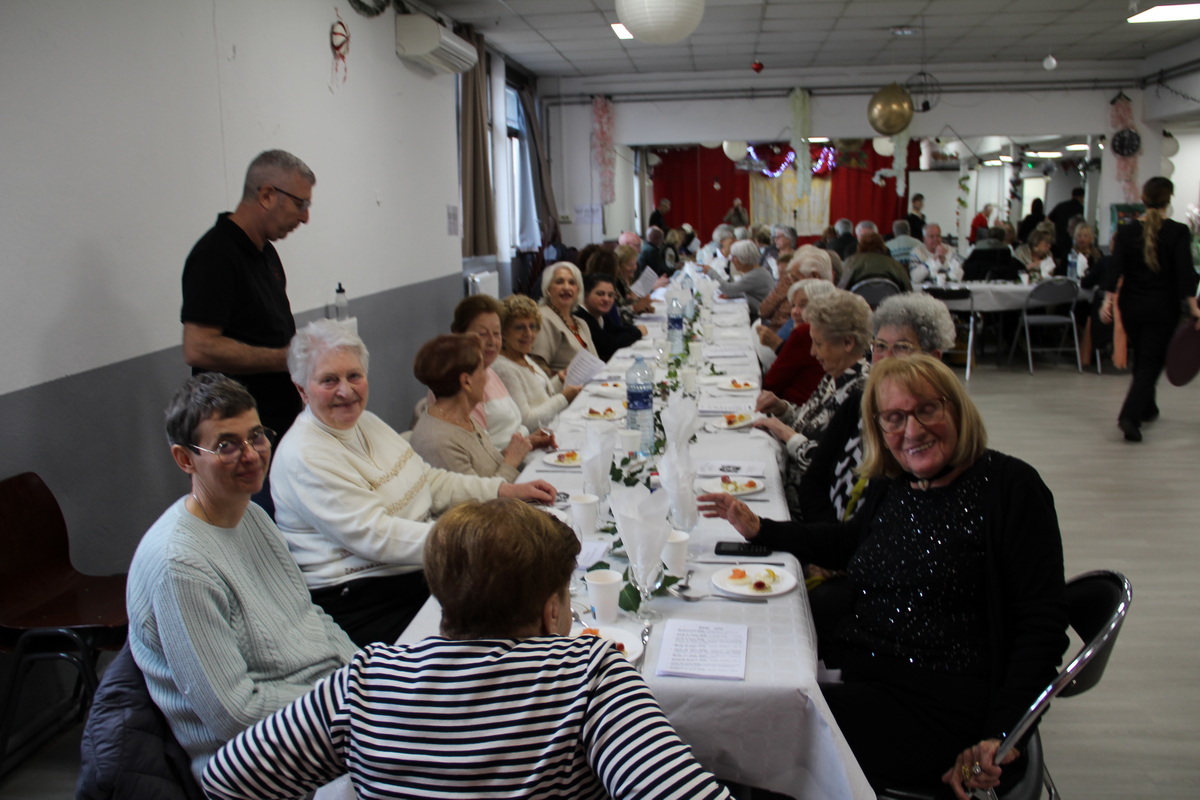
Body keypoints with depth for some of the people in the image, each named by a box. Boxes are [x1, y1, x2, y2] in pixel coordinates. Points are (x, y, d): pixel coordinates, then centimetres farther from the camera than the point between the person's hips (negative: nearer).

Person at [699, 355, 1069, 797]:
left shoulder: (1010, 486, -9)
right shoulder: (889, 484, 8)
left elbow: (1043, 622, -10)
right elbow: (849, 542, 30)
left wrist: (1002, 737, -17)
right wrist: (758, 528, 20)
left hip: (935, 705, -6)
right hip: (849, 669, 7)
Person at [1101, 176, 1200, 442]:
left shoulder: (1127, 231, -1)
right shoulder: (1178, 232, -9)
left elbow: (1116, 268, -9)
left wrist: (1108, 300, -10)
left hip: (1132, 305, 4)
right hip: (1162, 308, -3)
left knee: (1142, 358, 21)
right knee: (1151, 362, -3)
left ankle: (1147, 409, 36)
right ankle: (1130, 416, -20)